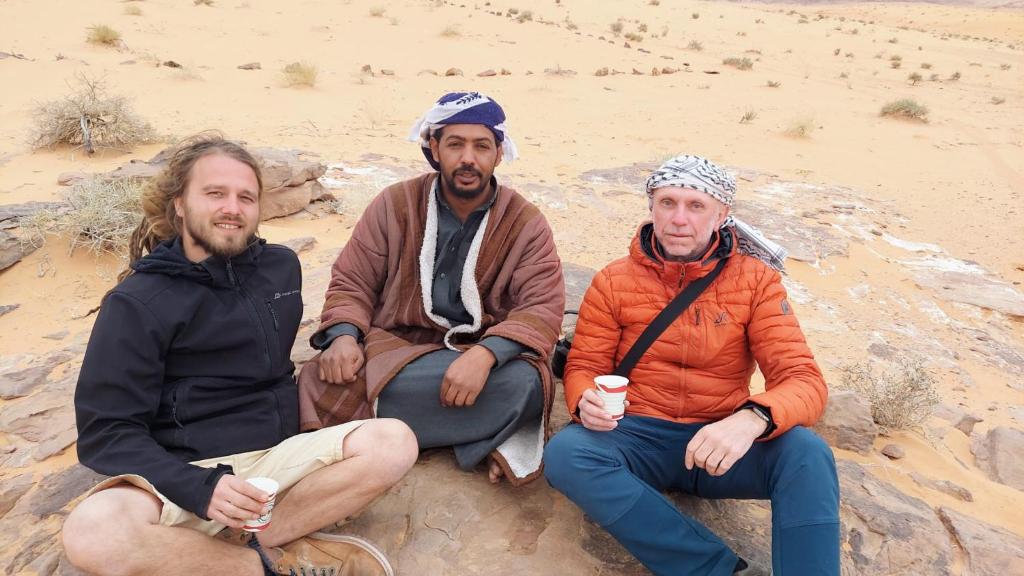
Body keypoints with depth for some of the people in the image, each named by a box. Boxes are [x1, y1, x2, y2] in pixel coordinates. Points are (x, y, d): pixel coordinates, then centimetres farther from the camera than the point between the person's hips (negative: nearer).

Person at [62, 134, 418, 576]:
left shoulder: (281, 266, 7)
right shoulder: (137, 302, -6)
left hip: (277, 456, 3)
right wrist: (201, 488, -24)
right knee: (93, 532, -34)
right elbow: (107, 431, -10)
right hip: (183, 475, -3)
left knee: (394, 442, -21)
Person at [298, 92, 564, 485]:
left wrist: (486, 354, -29)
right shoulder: (395, 205, 4)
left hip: (487, 359, 0)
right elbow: (351, 281, 7)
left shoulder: (526, 223, 0)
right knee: (321, 381, -27)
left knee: (525, 384, -34)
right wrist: (342, 335, -16)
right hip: (392, 348, 1)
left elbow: (543, 308, -10)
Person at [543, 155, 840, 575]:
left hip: (719, 443, 0)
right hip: (638, 438, 1)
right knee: (565, 453, -30)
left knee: (806, 453, -30)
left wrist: (752, 419, -32)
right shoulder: (613, 281, 1)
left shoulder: (755, 279, -1)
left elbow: (803, 380, -8)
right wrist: (587, 402, -23)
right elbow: (583, 366, 3)